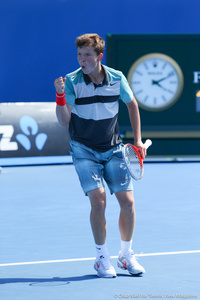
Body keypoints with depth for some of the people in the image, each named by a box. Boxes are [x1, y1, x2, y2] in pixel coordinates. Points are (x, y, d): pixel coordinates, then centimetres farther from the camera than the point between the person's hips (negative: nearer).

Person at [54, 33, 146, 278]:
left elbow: (132, 104, 13)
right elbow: (64, 121, -16)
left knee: (127, 201, -4)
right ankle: (102, 258, 1)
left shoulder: (117, 79, -6)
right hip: (84, 151, -2)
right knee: (98, 200, -16)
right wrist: (60, 95, -32)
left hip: (113, 149, 2)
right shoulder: (71, 82, -12)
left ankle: (126, 255, 17)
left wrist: (138, 140, 9)